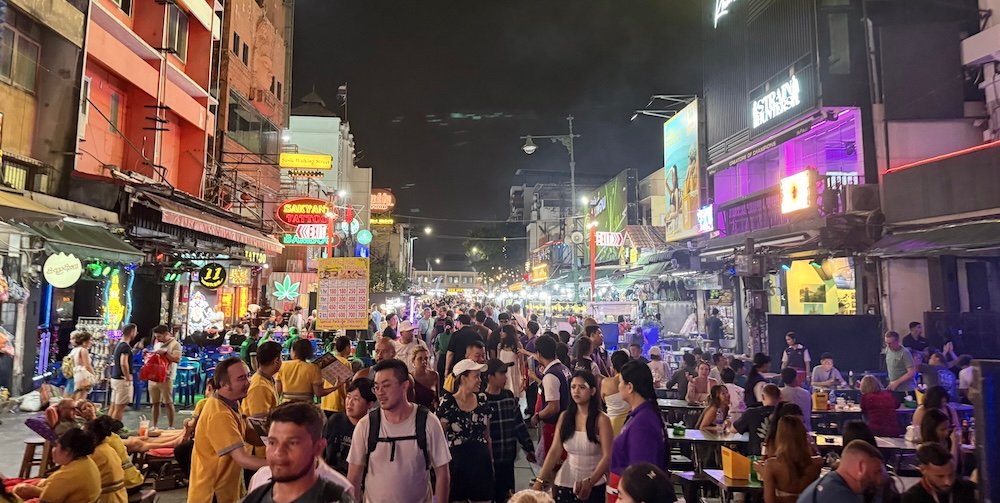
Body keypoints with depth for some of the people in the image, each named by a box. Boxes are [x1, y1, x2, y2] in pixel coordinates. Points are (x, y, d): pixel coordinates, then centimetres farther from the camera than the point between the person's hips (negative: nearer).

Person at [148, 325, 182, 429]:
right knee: (155, 403, 11)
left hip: (166, 377, -6)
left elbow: (177, 359, -16)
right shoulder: (157, 343, 16)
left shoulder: (175, 344, -5)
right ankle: (154, 426, 19)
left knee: (168, 403, -2)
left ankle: (171, 427, 4)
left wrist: (165, 353, -21)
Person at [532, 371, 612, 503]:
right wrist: (540, 480, -11)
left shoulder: (601, 419, -10)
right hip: (565, 483, 3)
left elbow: (607, 456, -17)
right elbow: (555, 451, -3)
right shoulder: (564, 417, 1)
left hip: (594, 486, -3)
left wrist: (589, 482, -30)